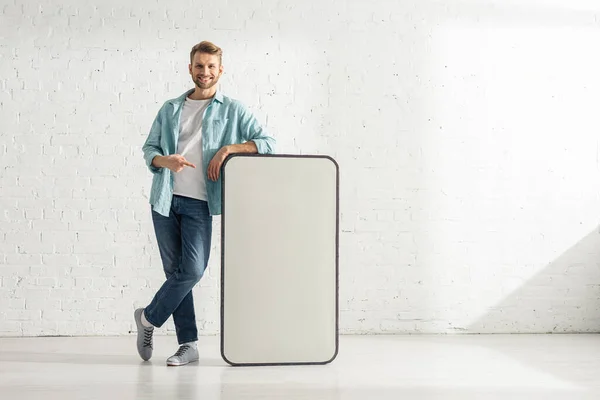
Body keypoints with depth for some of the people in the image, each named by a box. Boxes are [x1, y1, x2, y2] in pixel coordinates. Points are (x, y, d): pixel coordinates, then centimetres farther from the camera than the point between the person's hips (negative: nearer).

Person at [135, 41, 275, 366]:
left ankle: (148, 318, 11)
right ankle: (189, 344, 11)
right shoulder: (170, 109, 15)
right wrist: (165, 160, -10)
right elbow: (148, 148, 13)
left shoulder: (233, 110, 8)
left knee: (193, 269, -14)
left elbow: (267, 143, 1)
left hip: (198, 203, -2)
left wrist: (230, 147, -13)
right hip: (165, 198, 2)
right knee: (175, 271, 3)